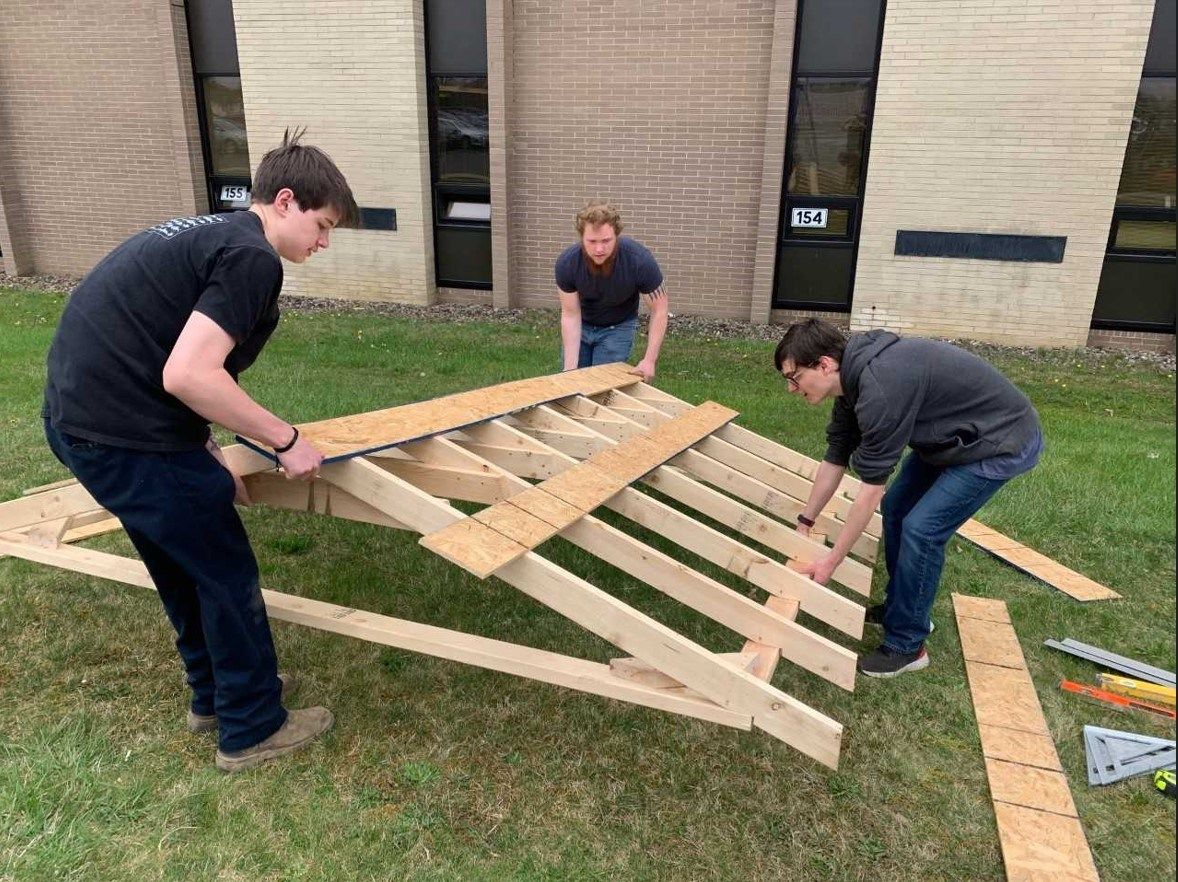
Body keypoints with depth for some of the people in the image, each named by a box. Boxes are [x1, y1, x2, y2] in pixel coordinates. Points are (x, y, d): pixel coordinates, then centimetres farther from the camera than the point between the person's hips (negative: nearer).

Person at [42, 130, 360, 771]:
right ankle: (252, 730, 22)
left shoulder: (208, 233, 16)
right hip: (126, 437, -10)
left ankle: (214, 694, 41)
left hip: (75, 417, 10)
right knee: (227, 574, 6)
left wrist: (209, 464, 16)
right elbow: (188, 375, -26)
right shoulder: (253, 257, -14)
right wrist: (286, 440, -15)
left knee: (184, 568, 23)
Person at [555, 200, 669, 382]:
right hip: (581, 325, 2)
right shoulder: (566, 263, -29)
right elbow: (570, 315, -19)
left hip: (617, 328, -1)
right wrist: (570, 367, -24)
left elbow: (659, 309, -20)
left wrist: (650, 360, -26)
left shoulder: (640, 261, -33)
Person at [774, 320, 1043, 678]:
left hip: (1001, 440, -9)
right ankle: (903, 607, 30)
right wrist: (804, 523, 14)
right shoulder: (853, 378, -4)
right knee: (896, 508, 12)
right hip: (953, 435, 10)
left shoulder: (880, 386, -34)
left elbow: (871, 488, -27)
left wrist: (831, 560, -18)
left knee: (921, 528, -12)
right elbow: (835, 459, 8)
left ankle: (906, 646, 4)